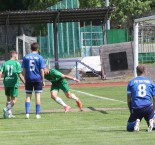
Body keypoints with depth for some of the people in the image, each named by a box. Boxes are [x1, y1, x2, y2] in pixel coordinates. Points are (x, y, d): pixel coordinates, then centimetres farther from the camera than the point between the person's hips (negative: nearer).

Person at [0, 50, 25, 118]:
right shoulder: (16, 63, -3)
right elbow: (20, 75, -8)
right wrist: (25, 82, -1)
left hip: (6, 83, 4)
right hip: (14, 84, -4)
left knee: (8, 99, 19)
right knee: (13, 100, -1)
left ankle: (9, 113, 17)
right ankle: (6, 109, -22)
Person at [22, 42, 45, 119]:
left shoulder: (26, 57, 3)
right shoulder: (39, 57, -5)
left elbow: (24, 70, 3)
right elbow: (41, 70, -6)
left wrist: (25, 79, 10)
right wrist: (43, 80, 1)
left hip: (29, 79, 2)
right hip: (38, 78, -2)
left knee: (28, 96, 7)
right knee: (37, 96, 3)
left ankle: (27, 113, -3)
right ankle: (37, 114, 3)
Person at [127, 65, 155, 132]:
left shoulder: (131, 82, 10)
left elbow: (129, 100, 8)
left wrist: (131, 111, 17)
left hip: (136, 108, 0)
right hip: (148, 107, 0)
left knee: (129, 128, 14)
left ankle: (136, 121, -19)